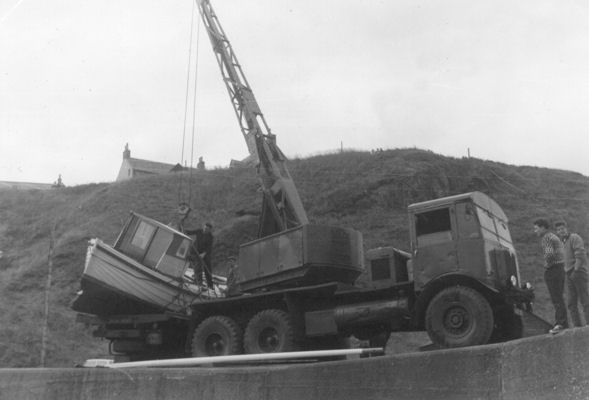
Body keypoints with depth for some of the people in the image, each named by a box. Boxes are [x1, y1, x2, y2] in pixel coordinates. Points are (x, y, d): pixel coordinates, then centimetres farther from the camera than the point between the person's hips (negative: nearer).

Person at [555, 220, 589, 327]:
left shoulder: (574, 238, -5)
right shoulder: (562, 242, 20)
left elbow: (580, 255, -15)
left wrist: (576, 270, -16)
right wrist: (566, 271, 11)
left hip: (578, 273, -8)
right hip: (569, 275, 8)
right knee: (571, 303, 4)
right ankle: (577, 326, 6)